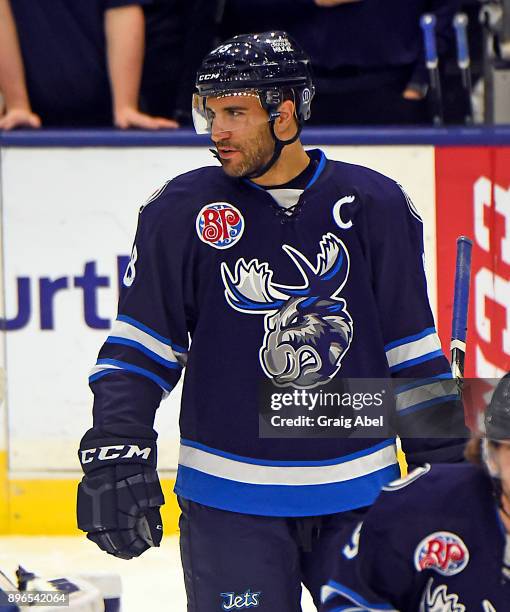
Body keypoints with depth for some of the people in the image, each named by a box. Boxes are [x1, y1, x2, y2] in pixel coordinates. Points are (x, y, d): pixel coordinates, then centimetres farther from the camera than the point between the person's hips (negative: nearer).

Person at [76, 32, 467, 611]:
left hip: (360, 496, 1)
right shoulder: (181, 212, -2)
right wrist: (114, 456, -11)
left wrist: (448, 472, 9)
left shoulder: (374, 207, 1)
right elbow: (135, 350, 1)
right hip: (229, 503, -1)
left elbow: (412, 349, 8)